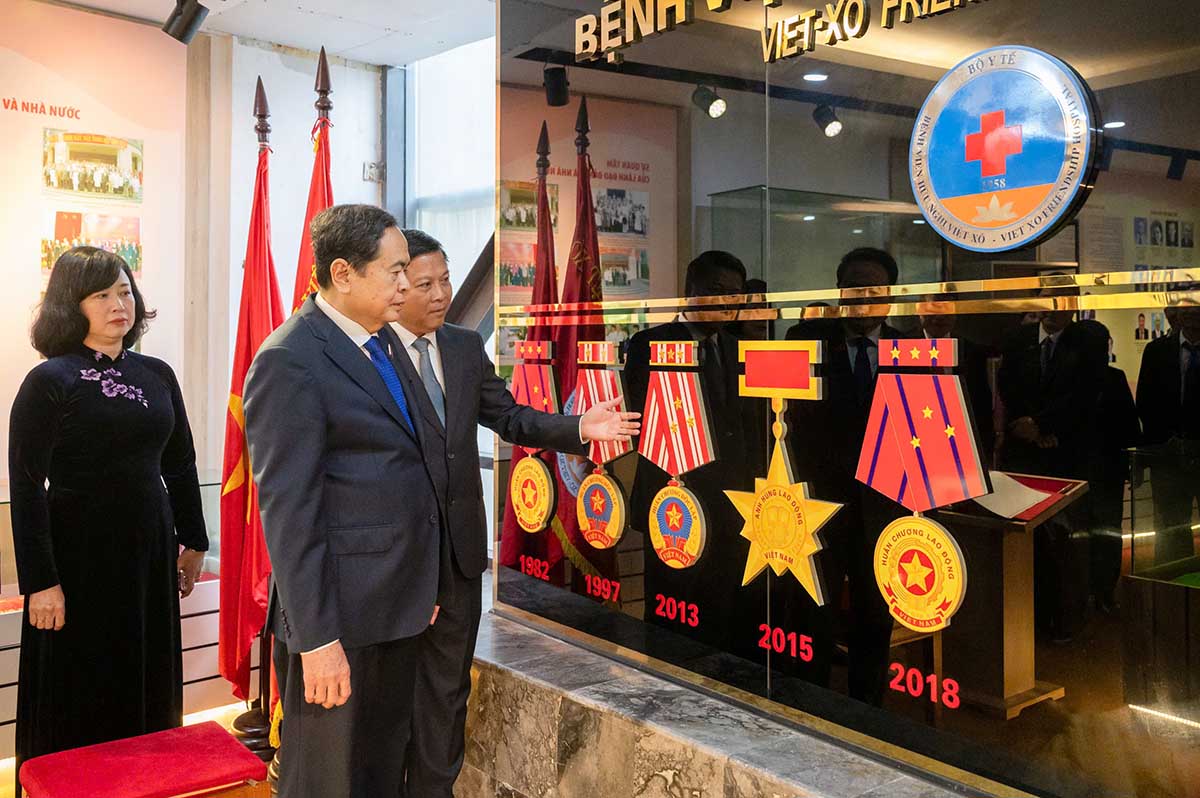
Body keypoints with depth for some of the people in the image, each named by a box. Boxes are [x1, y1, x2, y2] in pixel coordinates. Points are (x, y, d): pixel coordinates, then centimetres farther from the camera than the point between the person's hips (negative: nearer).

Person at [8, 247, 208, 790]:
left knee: (148, 688, 15)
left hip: (150, 551, 5)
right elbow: (25, 488, -12)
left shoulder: (157, 375, 5)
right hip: (80, 556, -5)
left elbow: (180, 465, 12)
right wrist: (40, 582, -15)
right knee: (79, 697, 8)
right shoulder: (49, 382, -10)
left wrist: (193, 542, 13)